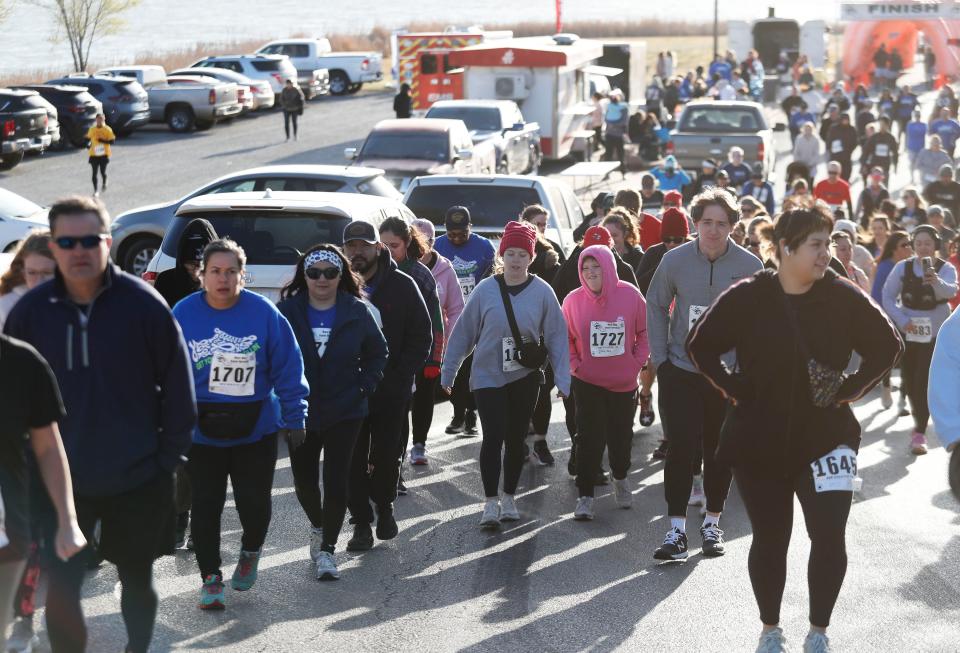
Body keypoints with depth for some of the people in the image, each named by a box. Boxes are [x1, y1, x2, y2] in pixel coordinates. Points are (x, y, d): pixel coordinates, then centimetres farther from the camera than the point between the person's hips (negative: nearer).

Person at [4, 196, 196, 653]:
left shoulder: (144, 305, -11)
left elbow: (178, 387, -5)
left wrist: (168, 456, -6)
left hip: (138, 481, -1)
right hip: (61, 482, 1)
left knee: (136, 581, 17)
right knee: (60, 591, 0)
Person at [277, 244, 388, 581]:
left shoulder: (357, 312, -3)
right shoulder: (286, 311, -5)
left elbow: (378, 353, 9)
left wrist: (364, 387, 0)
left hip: (345, 412, -1)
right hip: (299, 412, 1)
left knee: (336, 480, -5)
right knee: (304, 479, 11)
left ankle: (327, 548, 6)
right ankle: (318, 527, 40)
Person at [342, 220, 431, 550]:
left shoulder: (402, 285, -1)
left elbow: (421, 337, 1)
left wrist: (399, 378, -9)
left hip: (391, 390, -1)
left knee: (386, 457, 6)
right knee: (353, 461, 1)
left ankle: (384, 507, 29)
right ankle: (361, 523, 10)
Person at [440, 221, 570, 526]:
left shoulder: (542, 292, -5)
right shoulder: (486, 290, -5)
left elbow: (556, 336, -2)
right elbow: (463, 332, 1)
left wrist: (562, 379, -6)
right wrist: (448, 372, 3)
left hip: (526, 377, 1)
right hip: (488, 376, -1)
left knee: (515, 439, 11)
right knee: (493, 437, -8)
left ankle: (509, 498, 26)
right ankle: (491, 502, 2)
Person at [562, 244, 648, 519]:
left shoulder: (630, 295, -9)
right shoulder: (574, 300, -8)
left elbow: (644, 332, 2)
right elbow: (565, 339, 4)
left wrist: (638, 362, -3)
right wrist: (574, 365, -5)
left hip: (624, 382, 1)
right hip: (587, 382, -1)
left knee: (621, 435, 14)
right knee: (589, 438, -4)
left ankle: (620, 477, 42)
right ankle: (585, 495, 4)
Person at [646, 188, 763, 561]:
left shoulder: (749, 266, -6)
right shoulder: (675, 260, -4)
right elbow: (656, 306, 7)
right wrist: (659, 357, 1)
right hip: (681, 371, 0)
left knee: (720, 450, 10)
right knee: (681, 447, -6)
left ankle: (712, 523, 25)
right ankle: (677, 528, 0)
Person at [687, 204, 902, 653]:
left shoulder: (843, 298, -5)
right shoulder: (747, 298, -8)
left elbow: (887, 345, 5)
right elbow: (701, 346, 1)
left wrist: (852, 389, -2)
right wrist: (733, 390, -4)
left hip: (826, 436, 0)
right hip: (759, 441, 0)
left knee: (829, 536, -7)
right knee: (770, 539, 9)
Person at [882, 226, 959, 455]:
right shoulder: (903, 267, -2)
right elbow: (888, 296, -4)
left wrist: (937, 282, -52)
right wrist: (901, 320, -18)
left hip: (935, 333, -3)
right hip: (907, 331, 3)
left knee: (924, 381, -12)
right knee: (910, 381, 8)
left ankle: (920, 432, -11)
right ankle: (919, 423, 29)